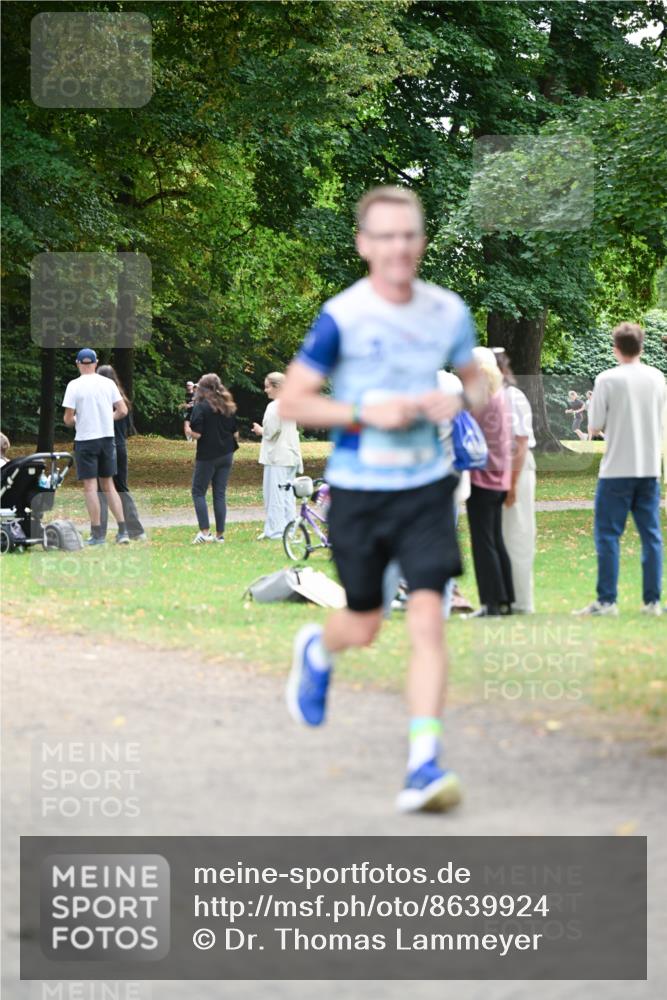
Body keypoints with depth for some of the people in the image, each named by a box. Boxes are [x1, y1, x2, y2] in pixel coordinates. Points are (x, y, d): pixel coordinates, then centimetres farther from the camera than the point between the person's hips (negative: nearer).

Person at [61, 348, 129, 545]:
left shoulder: (74, 385, -9)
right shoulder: (108, 383, 2)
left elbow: (68, 419, -10)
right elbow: (122, 411, 1)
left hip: (85, 439, -4)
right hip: (107, 437, 4)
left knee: (90, 487, 0)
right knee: (108, 485, 12)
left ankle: (97, 534, -2)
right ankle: (123, 531, 6)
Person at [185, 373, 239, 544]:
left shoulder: (201, 407, -11)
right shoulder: (229, 408, 8)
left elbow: (196, 434, -17)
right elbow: (235, 433, 10)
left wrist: (187, 428, 3)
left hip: (207, 456, -6)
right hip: (226, 455, 6)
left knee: (198, 492, 3)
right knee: (220, 494, 9)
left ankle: (205, 531, -9)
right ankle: (220, 534, 7)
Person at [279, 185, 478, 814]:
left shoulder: (448, 312, 0)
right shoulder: (341, 317, -12)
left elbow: (472, 378, 17)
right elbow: (291, 401, -9)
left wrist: (456, 402, -6)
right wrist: (365, 413, -21)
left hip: (426, 486, 2)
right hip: (358, 490, -2)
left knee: (427, 618, -12)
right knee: (364, 626, 11)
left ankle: (424, 764, -12)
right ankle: (316, 650, 48)